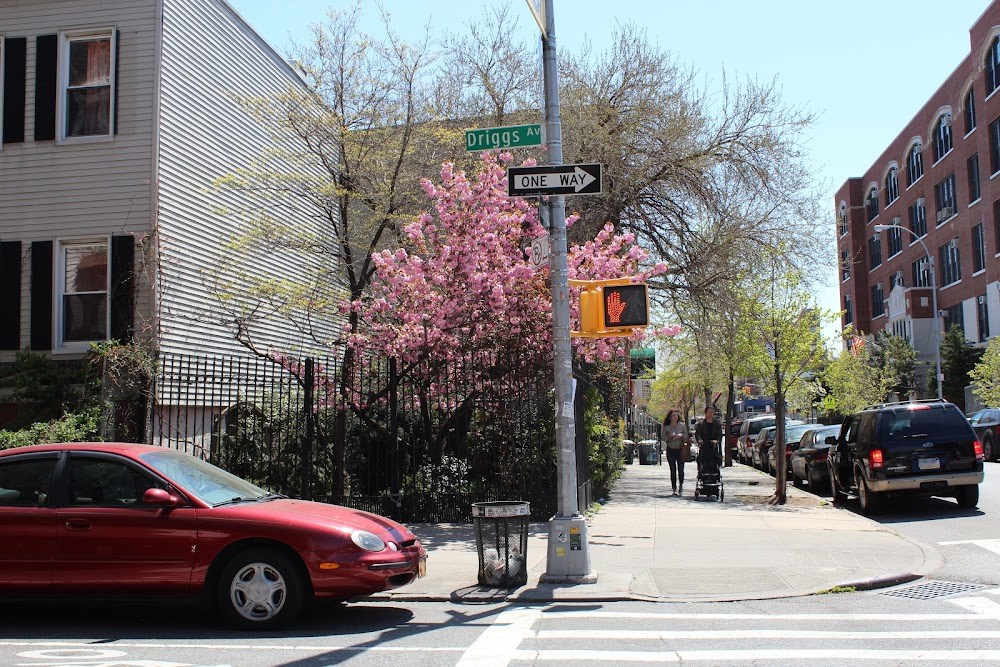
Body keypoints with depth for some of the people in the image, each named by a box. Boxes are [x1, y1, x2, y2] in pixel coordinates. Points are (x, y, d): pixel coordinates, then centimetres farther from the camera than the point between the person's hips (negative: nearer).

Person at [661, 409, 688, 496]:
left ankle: (681, 485, 17)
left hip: (680, 450, 0)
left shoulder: (682, 425, 3)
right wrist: (669, 437, -14)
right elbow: (664, 439, 5)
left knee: (681, 469, -4)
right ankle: (674, 488, 7)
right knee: (673, 470, 0)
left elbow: (686, 437, 6)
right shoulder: (666, 427, 3)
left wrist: (681, 435, -13)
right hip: (670, 450, 0)